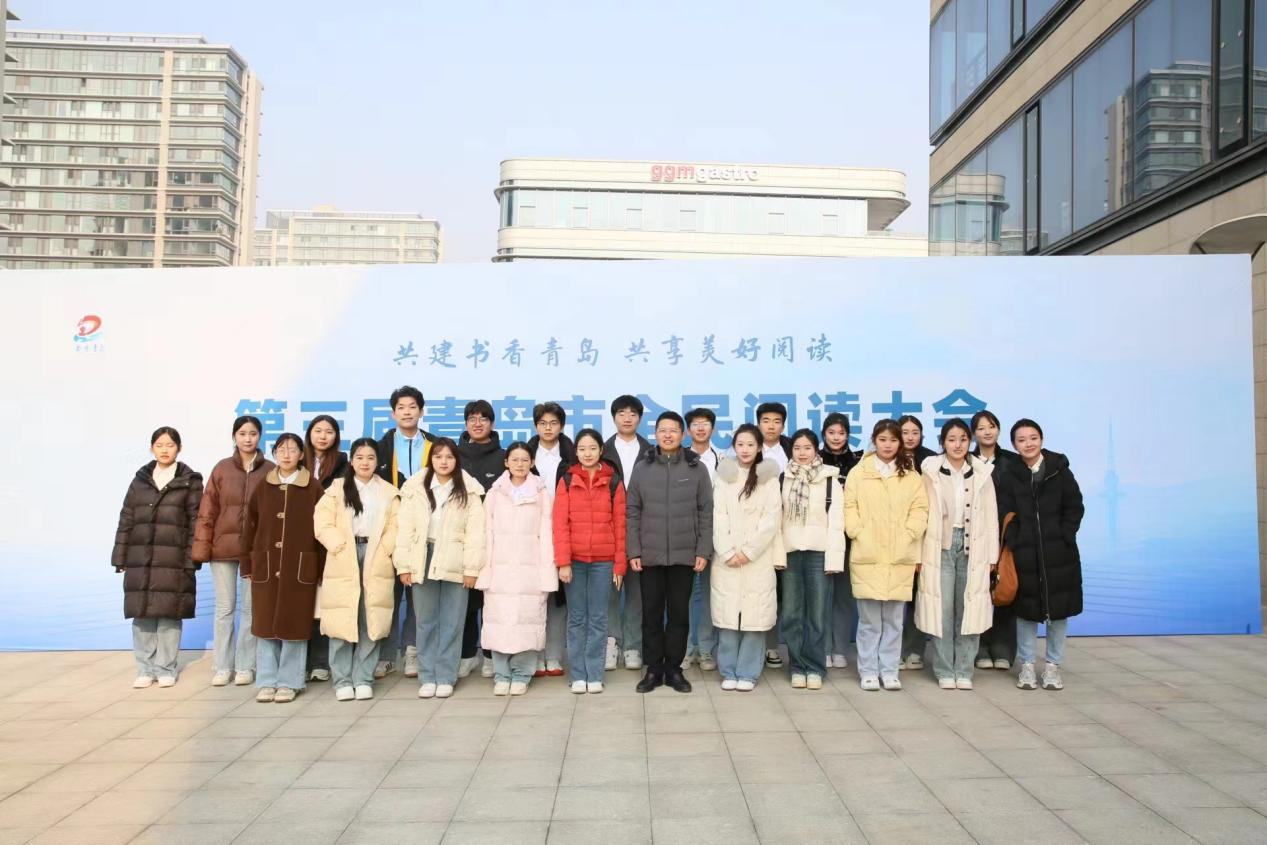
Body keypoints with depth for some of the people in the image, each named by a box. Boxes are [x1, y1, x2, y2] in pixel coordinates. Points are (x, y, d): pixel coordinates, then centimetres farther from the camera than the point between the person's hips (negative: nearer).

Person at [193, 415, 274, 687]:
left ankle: (245, 666, 15)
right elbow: (208, 510, 3)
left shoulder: (270, 470, 1)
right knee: (224, 607, 6)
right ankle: (222, 666, 15)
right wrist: (202, 546, -3)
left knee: (251, 608, 5)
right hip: (223, 545, 1)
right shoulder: (222, 468, 4)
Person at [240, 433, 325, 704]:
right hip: (265, 567, 3)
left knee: (294, 625, 3)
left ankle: (289, 683, 13)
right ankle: (267, 682, 17)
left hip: (300, 567, -3)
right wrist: (247, 565, 6)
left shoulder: (313, 489, -1)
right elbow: (250, 527, 10)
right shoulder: (263, 487, 8)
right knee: (265, 625, 7)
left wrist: (321, 568, -6)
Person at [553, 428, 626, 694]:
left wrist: (619, 565, 0)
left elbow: (620, 525, 3)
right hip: (574, 559, 0)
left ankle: (595, 675, 13)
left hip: (603, 561, 0)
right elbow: (560, 523, -2)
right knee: (576, 619, 6)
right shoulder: (567, 480, 3)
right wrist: (562, 562, -10)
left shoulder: (613, 481, 3)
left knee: (598, 618, 5)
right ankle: (578, 675, 14)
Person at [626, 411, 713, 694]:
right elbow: (632, 512, 3)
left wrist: (704, 551, -5)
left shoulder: (697, 468, 2)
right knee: (651, 613, 6)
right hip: (650, 555, 1)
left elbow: (706, 512, 2)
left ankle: (673, 668, 19)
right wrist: (633, 551, -3)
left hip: (685, 555, 0)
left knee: (679, 613, 7)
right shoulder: (642, 468, 4)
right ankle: (653, 668, 18)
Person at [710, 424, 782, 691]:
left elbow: (771, 519, -3)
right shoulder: (724, 477, 8)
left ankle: (748, 673, 9)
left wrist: (748, 551, -10)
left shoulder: (769, 478, 4)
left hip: (758, 559, -1)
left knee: (754, 615, -2)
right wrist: (728, 552, -9)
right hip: (726, 559, 1)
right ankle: (728, 672, 12)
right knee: (727, 614, 1)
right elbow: (718, 518, 2)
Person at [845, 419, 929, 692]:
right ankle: (868, 671, 13)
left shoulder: (911, 475, 10)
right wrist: (859, 534, -10)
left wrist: (907, 536, -7)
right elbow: (849, 508, 1)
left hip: (900, 557, 2)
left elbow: (920, 509, 5)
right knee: (869, 620, 1)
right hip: (866, 556, -2)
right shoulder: (858, 472, 4)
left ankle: (889, 671, 18)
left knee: (893, 619, 7)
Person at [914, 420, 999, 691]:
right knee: (942, 610, 1)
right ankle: (945, 671, 12)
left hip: (972, 547, 2)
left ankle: (964, 671, 16)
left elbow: (991, 515, 6)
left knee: (968, 610, 5)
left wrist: (993, 555, 3)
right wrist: (919, 554, -5)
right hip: (940, 547, -2)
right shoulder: (931, 472, -1)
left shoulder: (982, 473, 5)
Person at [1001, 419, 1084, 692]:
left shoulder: (1059, 468, 0)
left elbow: (1075, 507, 1)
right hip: (1024, 553, 0)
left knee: (1059, 609, 7)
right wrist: (1012, 547, -10)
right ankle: (1026, 665, 20)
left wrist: (1064, 538, -7)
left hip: (1059, 552, 0)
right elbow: (1007, 515, -1)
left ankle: (1053, 665, 21)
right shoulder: (1009, 474, 1)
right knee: (1027, 609, 7)